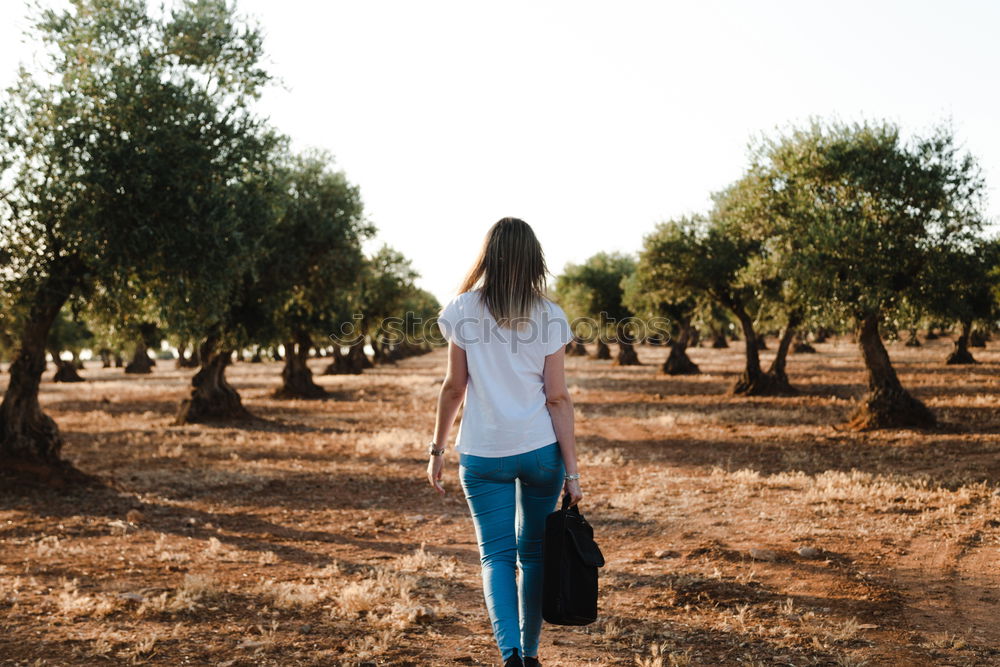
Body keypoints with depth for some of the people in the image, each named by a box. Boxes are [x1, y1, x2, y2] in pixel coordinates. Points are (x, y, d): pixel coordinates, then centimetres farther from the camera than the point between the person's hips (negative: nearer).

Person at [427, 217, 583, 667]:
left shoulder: (463, 310, -3)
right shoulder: (549, 316, -2)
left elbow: (454, 387, -2)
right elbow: (558, 399, -4)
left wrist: (437, 450, 9)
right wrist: (572, 470, -2)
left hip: (483, 453, -1)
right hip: (541, 449, 1)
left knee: (496, 555, 5)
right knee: (534, 553, 16)